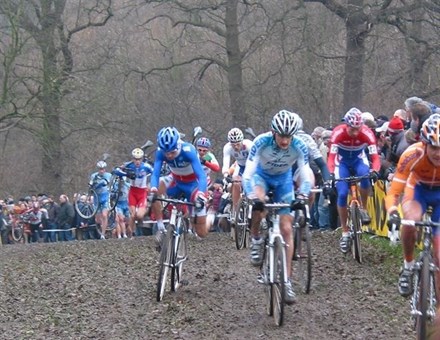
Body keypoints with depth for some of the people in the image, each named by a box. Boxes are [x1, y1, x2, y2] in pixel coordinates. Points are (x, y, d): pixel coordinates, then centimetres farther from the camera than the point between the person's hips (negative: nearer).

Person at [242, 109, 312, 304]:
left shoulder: (299, 147, -28)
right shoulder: (262, 142, -32)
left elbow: (305, 177, -26)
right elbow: (247, 173, -35)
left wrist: (302, 196, -47)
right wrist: (252, 196, -52)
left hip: (284, 179, 1)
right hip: (262, 175, -1)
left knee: (286, 229, -7)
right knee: (258, 204, -36)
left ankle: (287, 280, -2)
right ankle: (256, 241, -7)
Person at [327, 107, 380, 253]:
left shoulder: (367, 133, -30)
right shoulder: (338, 133, -31)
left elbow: (375, 157, -32)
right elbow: (331, 157, -35)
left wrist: (375, 171, -52)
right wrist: (331, 174, -52)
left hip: (359, 160, 0)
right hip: (342, 162, 0)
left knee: (365, 176, -34)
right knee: (342, 194, -15)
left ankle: (364, 209, -10)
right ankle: (345, 233, -2)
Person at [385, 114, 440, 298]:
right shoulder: (412, 155, -35)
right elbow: (393, 192, -33)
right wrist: (392, 212, -53)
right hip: (417, 188, -1)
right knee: (411, 221, -34)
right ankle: (408, 266, -8)